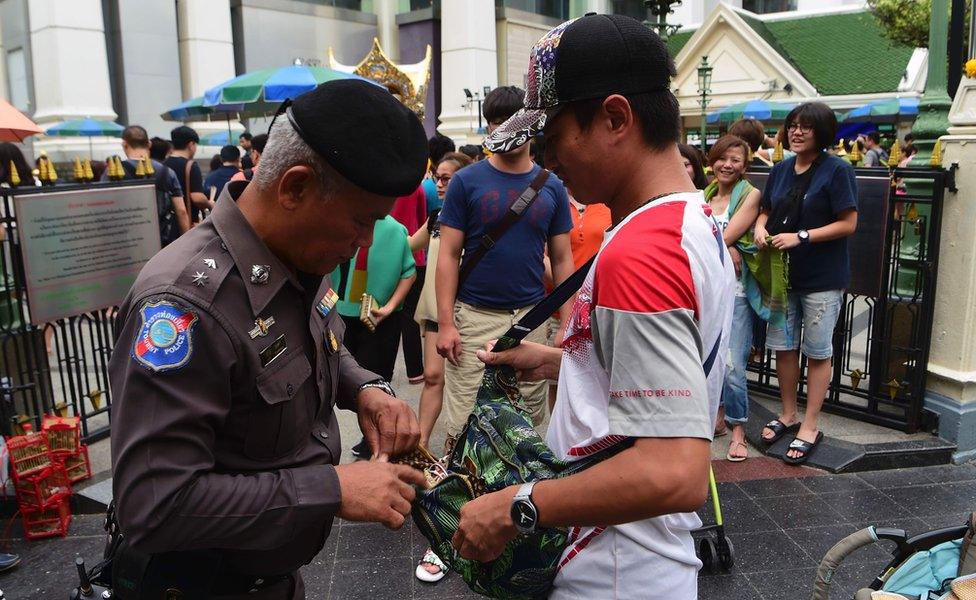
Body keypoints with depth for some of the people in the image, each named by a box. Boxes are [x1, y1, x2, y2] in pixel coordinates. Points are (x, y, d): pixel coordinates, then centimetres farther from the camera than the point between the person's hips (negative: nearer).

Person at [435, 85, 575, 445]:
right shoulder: (466, 181, -1)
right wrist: (445, 322, -9)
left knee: (530, 420, 12)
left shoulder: (551, 186, 6)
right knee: (464, 425, 1)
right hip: (474, 316, -2)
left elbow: (562, 260, 8)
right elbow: (448, 255, -2)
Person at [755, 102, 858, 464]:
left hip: (822, 278, -6)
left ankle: (810, 426, 17)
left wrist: (801, 237, -21)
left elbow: (848, 224, -14)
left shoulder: (837, 170, -11)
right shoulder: (780, 171, 7)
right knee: (783, 347, 13)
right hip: (782, 273, 6)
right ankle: (788, 415, 30)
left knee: (818, 352, 5)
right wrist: (760, 227, -6)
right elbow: (765, 210, 17)